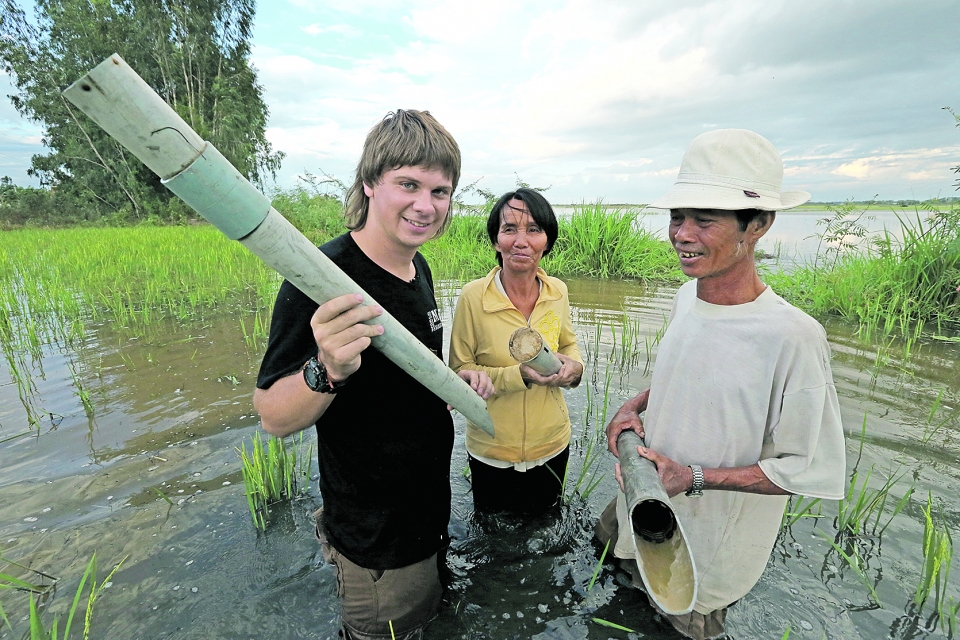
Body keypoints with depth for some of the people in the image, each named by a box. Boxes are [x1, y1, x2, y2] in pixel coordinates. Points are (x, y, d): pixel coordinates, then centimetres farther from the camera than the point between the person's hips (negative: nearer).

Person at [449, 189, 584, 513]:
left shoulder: (557, 291, -9)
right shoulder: (473, 296, -20)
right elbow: (459, 372, -15)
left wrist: (575, 366, -14)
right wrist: (519, 375, -28)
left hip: (552, 444, 3)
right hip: (491, 452, -3)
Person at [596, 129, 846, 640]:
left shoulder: (793, 337, -30)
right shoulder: (685, 298, -8)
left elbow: (808, 471, -22)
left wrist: (692, 477, -27)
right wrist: (634, 406, -6)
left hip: (713, 546, -6)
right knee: (605, 540, 29)